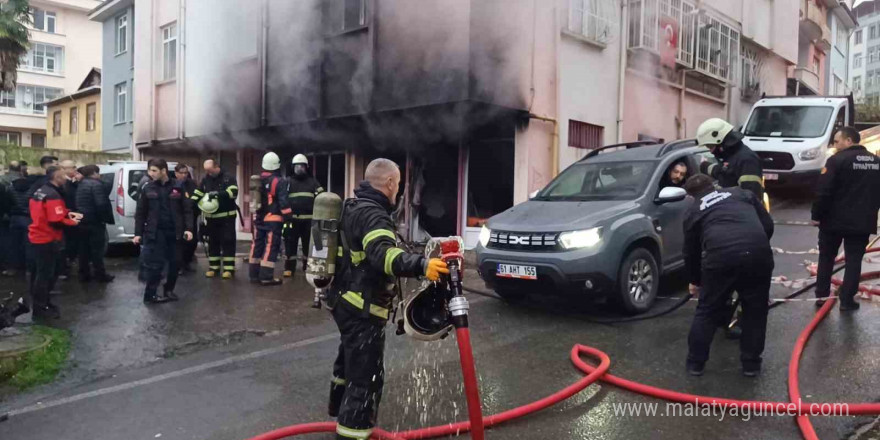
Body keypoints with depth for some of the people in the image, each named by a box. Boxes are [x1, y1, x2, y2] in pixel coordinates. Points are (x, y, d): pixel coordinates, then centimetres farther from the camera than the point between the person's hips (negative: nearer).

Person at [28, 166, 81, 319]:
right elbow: (56, 222, -26)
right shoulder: (53, 196, -22)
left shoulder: (41, 191, 10)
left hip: (37, 237, 10)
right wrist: (72, 222, -9)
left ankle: (40, 302, 29)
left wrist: (67, 213, 5)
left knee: (40, 273, 19)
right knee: (46, 274, -1)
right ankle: (40, 307, 6)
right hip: (47, 240, -10)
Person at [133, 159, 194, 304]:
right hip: (155, 232, -1)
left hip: (175, 231, 1)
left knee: (175, 263, 7)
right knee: (155, 264, -2)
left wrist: (188, 229, -9)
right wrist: (138, 233, 1)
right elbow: (140, 213, 5)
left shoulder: (178, 187, 1)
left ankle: (168, 290, 22)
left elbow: (187, 210, 1)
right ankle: (150, 295, 6)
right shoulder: (148, 188, 3)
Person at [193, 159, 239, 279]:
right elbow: (198, 194, 8)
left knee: (228, 241, -3)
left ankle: (228, 268, 0)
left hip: (227, 216, -5)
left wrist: (218, 193, -32)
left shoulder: (229, 178, -6)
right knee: (213, 242, 11)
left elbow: (233, 192, -21)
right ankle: (213, 267, 20)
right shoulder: (205, 180, 9)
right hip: (211, 217, 5)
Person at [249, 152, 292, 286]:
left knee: (257, 245, 13)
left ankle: (254, 274, 19)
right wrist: (288, 217, -13)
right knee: (271, 247, -4)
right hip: (273, 219, -7)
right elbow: (283, 202, -18)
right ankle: (266, 277, -5)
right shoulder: (279, 182, -12)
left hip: (258, 218, 7)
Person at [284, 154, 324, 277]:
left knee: (308, 244, 7)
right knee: (290, 244, 0)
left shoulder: (313, 182, 10)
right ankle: (289, 268, 6)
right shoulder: (288, 182, 10)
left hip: (308, 219, 1)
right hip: (292, 219, 0)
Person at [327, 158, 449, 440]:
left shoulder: (354, 207, 11)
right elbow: (383, 254, -39)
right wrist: (421, 265, -52)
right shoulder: (371, 213, -21)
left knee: (349, 360, 29)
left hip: (347, 300, 11)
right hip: (362, 307, -11)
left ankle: (340, 410, 50)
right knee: (366, 376, -8)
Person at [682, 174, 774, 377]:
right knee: (756, 310, 21)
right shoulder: (741, 193, 28)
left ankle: (695, 362, 24)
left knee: (707, 311, 16)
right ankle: (751, 363, 28)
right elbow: (768, 225, 21)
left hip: (720, 256, -1)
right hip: (758, 253, 2)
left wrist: (695, 281, 42)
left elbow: (691, 251, 28)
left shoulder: (693, 210, 24)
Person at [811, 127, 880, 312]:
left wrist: (817, 215, -8)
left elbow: (824, 192, -17)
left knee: (826, 258, 11)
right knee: (854, 260, 8)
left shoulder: (837, 160, -13)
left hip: (834, 219, -4)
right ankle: (847, 300, 7)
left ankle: (821, 296, 16)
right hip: (863, 221, 4)